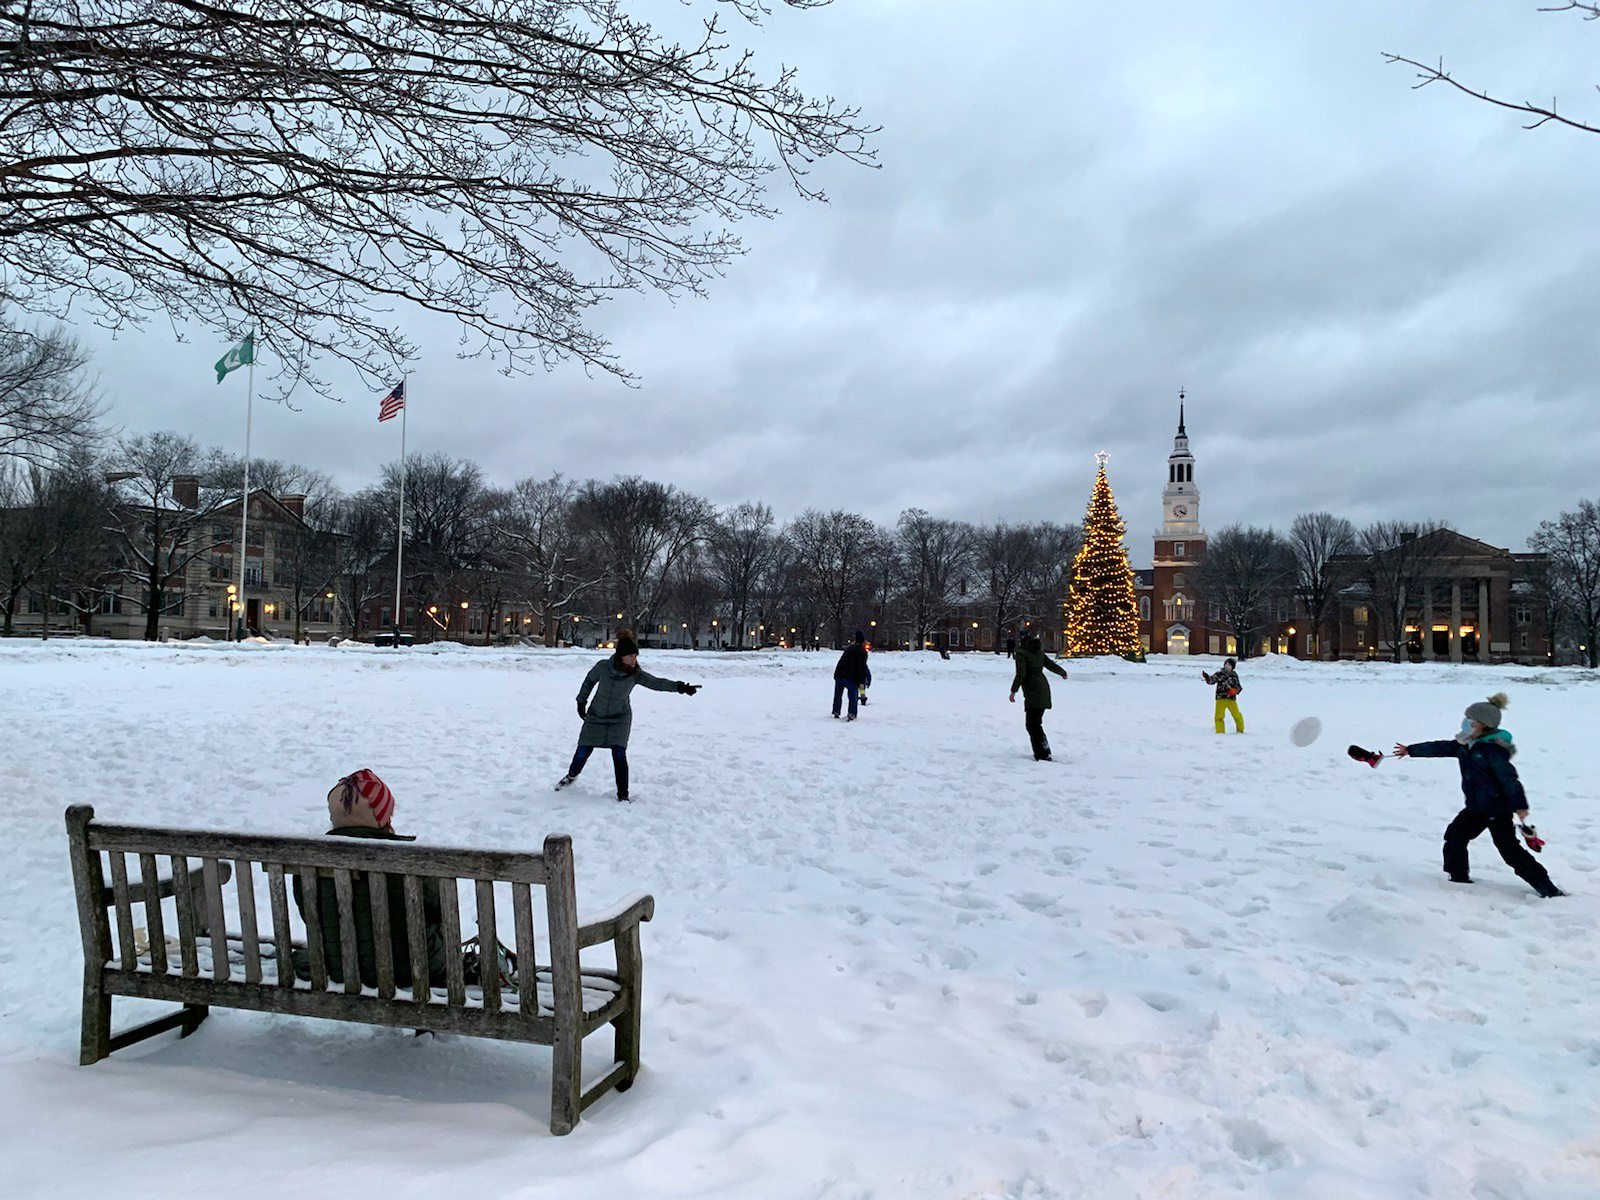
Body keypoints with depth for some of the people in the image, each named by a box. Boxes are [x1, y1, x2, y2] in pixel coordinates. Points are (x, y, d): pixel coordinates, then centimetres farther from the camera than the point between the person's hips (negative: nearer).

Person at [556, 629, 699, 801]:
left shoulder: (636, 674, -19)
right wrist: (581, 701, 9)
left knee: (619, 754, -15)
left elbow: (657, 683, -28)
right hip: (596, 716, 1)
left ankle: (623, 795, -4)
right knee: (583, 751, 9)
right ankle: (572, 775, 42)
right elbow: (590, 680, 0)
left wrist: (679, 687, -43)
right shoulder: (603, 666, -20)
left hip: (620, 719, -1)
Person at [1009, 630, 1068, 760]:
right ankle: (1043, 752, 17)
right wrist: (1063, 673, 40)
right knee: (1035, 723, 15)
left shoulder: (1021, 653, -7)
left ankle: (1043, 755, -13)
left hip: (1032, 692, -8)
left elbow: (1021, 673, -16)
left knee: (1033, 724, -8)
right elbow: (1052, 665, 21)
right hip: (1043, 690, 8)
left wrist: (1013, 691, -12)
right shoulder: (1039, 653, 13)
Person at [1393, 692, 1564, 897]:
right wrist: (1410, 750, 24)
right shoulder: (1466, 744, 7)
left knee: (1510, 849, -7)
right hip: (1476, 807, 9)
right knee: (1455, 835, 10)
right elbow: (1440, 748, 18)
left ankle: (1547, 888, 3)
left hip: (1498, 808, -9)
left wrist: (1520, 805, -28)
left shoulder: (1493, 749, -20)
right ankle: (1458, 877, 22)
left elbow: (1509, 778, -25)